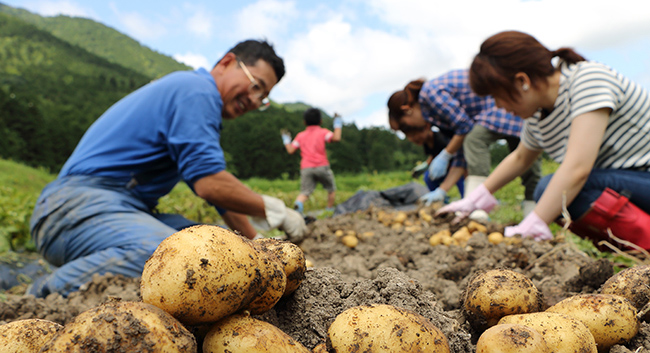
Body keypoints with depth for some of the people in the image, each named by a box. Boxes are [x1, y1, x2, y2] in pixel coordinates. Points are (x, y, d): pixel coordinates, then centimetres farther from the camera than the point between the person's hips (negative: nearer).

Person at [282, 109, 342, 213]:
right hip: (322, 166, -2)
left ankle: (298, 203, -31)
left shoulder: (300, 135, 15)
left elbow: (290, 150, 12)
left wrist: (286, 140, 31)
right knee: (331, 189, 17)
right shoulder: (323, 132, 6)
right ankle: (330, 211, 19)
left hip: (305, 168, 2)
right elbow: (336, 138, -10)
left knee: (305, 192, -1)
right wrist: (338, 125, 3)